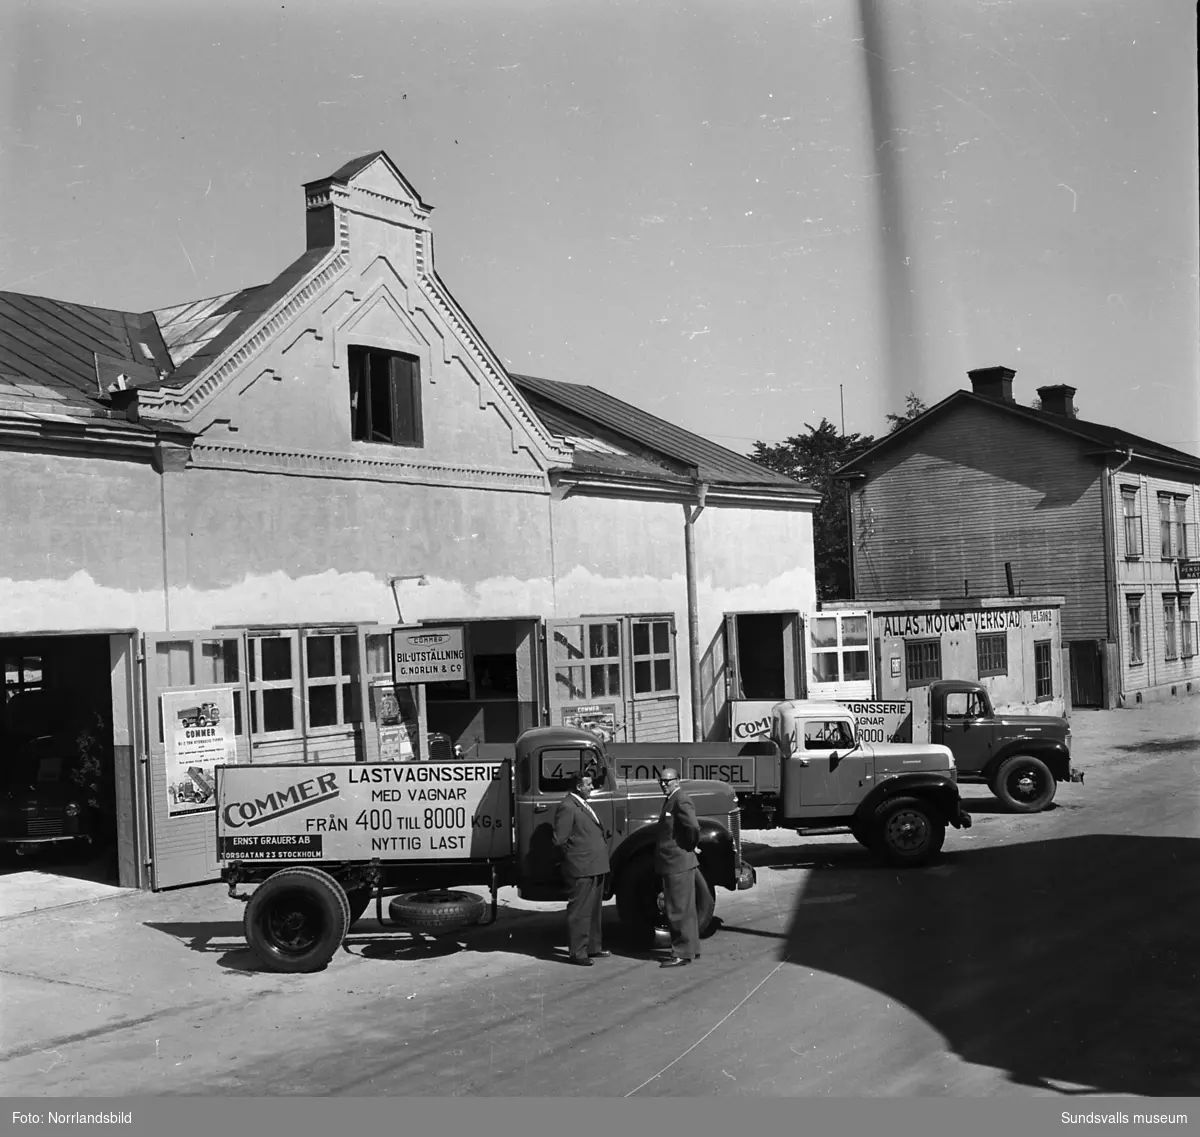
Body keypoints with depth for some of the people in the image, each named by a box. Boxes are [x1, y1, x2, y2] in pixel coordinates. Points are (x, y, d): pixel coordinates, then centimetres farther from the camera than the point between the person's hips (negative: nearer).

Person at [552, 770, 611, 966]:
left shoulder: (584, 805, 17)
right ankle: (578, 952, 3)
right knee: (579, 911, -3)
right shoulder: (567, 807, -15)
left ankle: (593, 947, 28)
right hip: (581, 869, -10)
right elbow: (560, 840, -16)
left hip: (595, 867, 10)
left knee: (593, 909, 18)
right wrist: (573, 857, -4)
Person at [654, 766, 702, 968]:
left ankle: (682, 953, 2)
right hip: (675, 863, 10)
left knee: (679, 910, -4)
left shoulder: (680, 800, -19)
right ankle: (692, 948, 28)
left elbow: (693, 827, -30)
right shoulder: (672, 799, 13)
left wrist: (689, 847, -15)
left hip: (678, 863, -10)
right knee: (685, 910, 18)